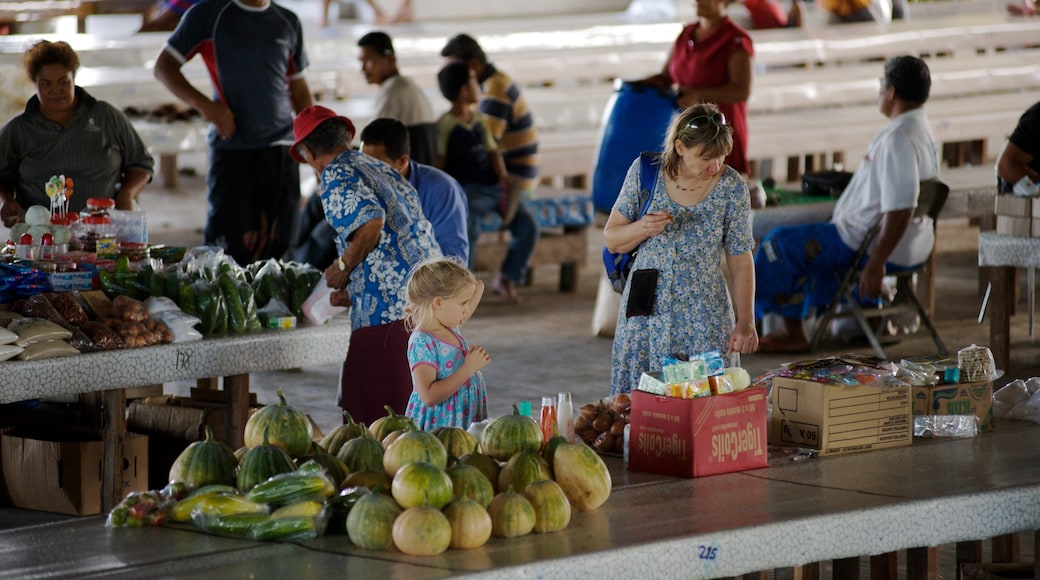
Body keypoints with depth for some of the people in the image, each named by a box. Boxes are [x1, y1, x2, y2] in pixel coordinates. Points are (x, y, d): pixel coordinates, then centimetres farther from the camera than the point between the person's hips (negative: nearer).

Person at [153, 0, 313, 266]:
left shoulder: (289, 23, 13)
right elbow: (164, 67, 2)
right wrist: (203, 104, -13)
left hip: (280, 147, 3)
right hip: (231, 147, -3)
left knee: (279, 245, 0)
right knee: (228, 245, -8)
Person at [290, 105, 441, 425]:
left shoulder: (336, 177, -3)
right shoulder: (384, 171, 23)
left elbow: (371, 223, -20)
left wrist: (342, 267, -4)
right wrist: (354, 291, 31)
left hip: (390, 313, -9)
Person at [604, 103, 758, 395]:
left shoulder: (731, 187, -7)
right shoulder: (644, 172, -5)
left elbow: (740, 260, -1)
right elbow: (611, 240, 2)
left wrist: (745, 322, -7)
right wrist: (642, 228, -18)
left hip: (705, 321, -1)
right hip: (647, 314, 1)